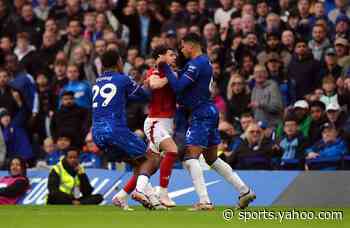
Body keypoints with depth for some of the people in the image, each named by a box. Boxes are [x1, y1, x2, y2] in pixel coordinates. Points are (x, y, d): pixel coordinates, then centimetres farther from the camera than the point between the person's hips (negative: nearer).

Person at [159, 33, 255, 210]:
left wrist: (165, 67, -12)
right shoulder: (205, 61, 15)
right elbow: (184, 84, 20)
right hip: (210, 111, 10)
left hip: (201, 114, -10)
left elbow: (177, 86, -20)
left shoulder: (196, 64, -16)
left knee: (190, 158, -11)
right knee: (212, 159, 17)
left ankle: (204, 201, -18)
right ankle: (244, 191, 18)